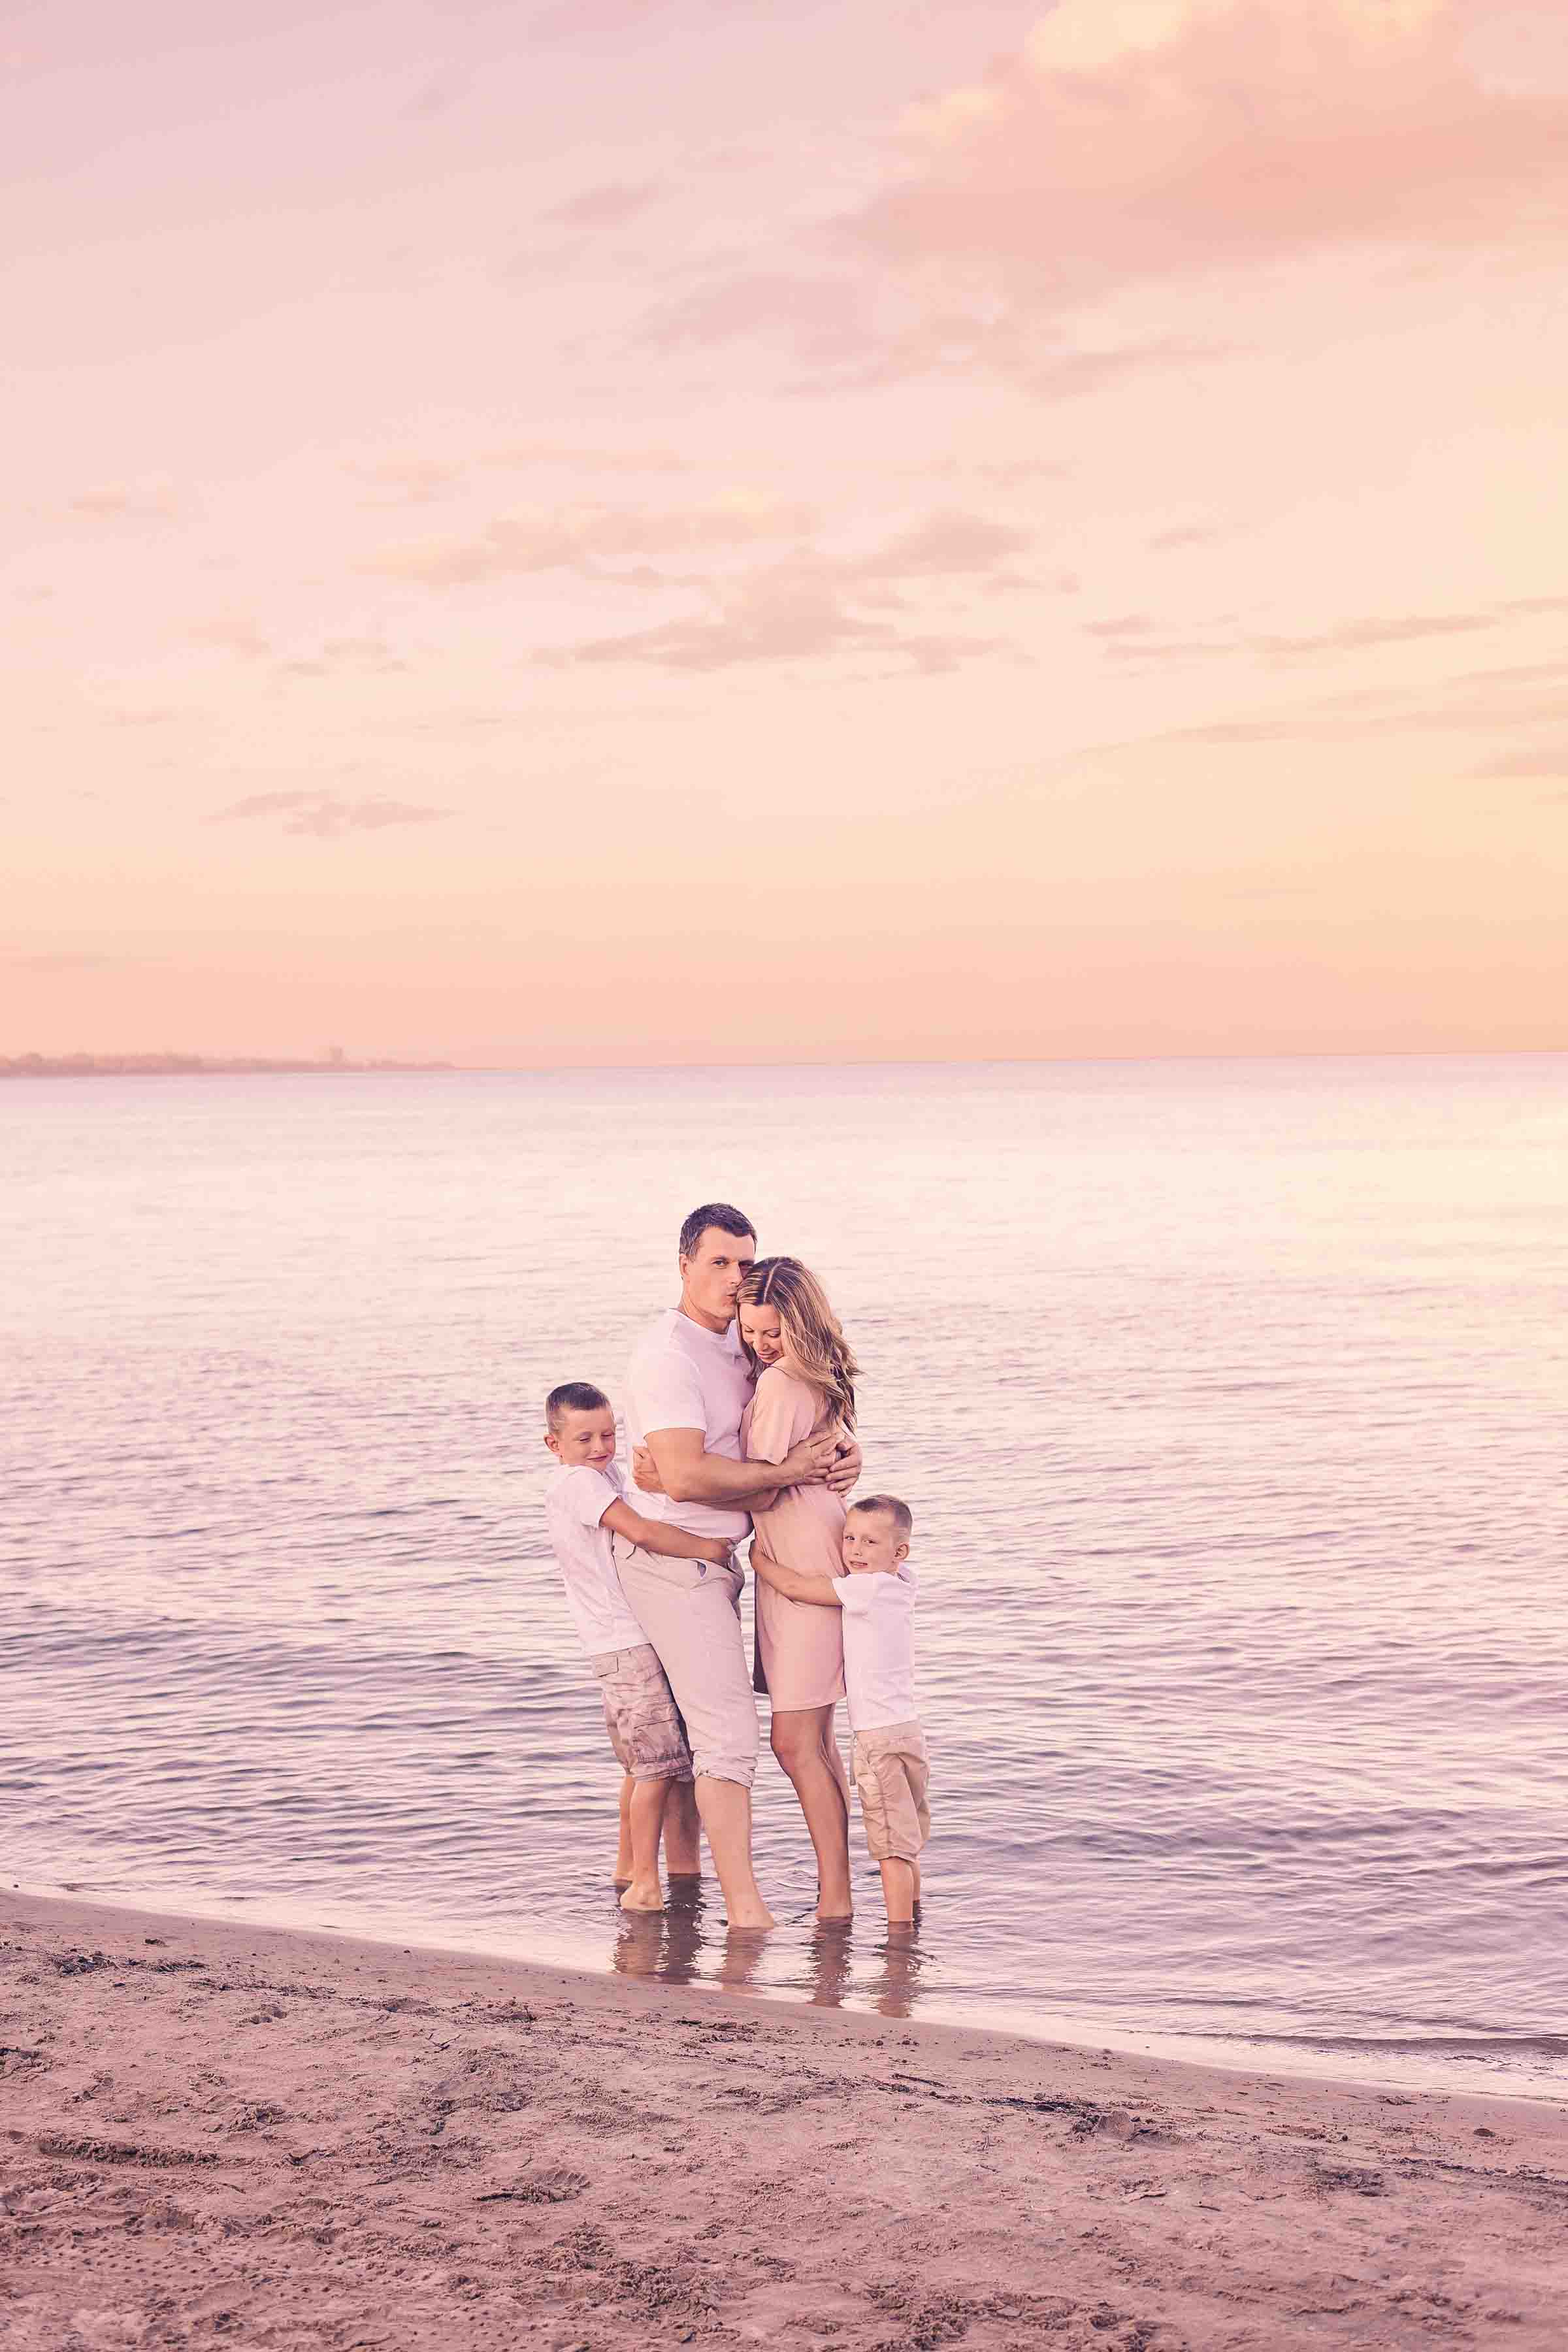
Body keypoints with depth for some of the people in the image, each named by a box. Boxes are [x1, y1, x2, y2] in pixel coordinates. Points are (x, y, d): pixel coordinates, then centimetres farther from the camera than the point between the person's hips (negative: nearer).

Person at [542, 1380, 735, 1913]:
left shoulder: (607, 1473, 15)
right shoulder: (579, 1481, -15)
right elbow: (641, 1532, -26)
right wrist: (708, 1548, -20)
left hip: (636, 1636, 10)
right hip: (626, 1643, -10)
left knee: (642, 1762, 20)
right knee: (660, 1762, -11)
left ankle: (629, 1866, 32)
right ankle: (646, 1882, -7)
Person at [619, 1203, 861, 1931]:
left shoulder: (735, 1344, 12)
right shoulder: (669, 1354, -17)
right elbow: (685, 1475, -27)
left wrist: (844, 1450, -2)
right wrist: (786, 1472, -19)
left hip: (712, 1560, 10)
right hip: (675, 1560, -10)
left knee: (704, 1727, 16)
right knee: (729, 1736, -13)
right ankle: (745, 1910, -14)